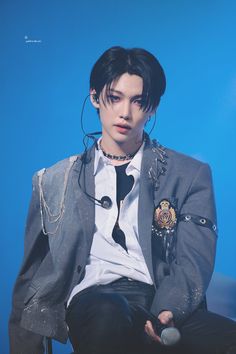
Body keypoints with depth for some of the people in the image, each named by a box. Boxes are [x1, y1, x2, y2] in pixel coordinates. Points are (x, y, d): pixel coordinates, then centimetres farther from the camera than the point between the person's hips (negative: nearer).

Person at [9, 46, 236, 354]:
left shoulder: (190, 175, 15)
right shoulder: (54, 182, 19)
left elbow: (193, 261, 3)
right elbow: (32, 277, 20)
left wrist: (167, 311, -18)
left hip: (166, 309, 0)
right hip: (91, 300, 1)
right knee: (107, 312, -37)